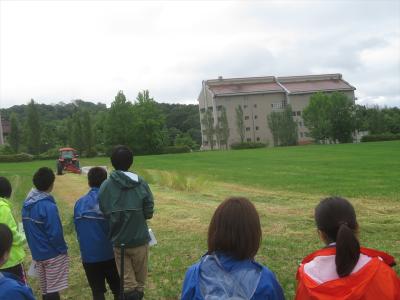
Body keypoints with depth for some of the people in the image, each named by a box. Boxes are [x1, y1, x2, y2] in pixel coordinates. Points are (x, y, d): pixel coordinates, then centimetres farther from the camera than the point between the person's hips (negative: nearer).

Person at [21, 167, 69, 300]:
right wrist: (63, 249, -6)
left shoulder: (27, 203, 1)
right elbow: (55, 234, -21)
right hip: (53, 254, -7)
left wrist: (34, 247, 18)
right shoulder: (48, 206, -23)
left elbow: (27, 229, 10)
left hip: (37, 253, 7)